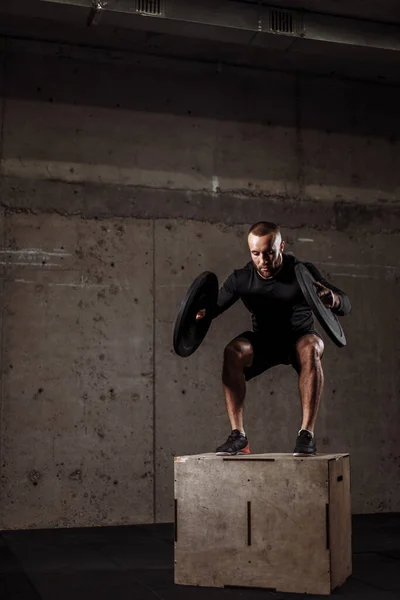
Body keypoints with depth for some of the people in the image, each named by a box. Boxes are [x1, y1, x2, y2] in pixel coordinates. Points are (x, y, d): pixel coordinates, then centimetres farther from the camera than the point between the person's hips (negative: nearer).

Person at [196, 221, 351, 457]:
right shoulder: (241, 278, -11)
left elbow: (346, 305, -24)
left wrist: (333, 300, -50)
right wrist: (201, 312, -34)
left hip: (299, 337, -2)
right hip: (263, 340, 2)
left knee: (311, 348, -37)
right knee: (232, 352, -30)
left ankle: (307, 433, -32)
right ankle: (238, 435, -24)